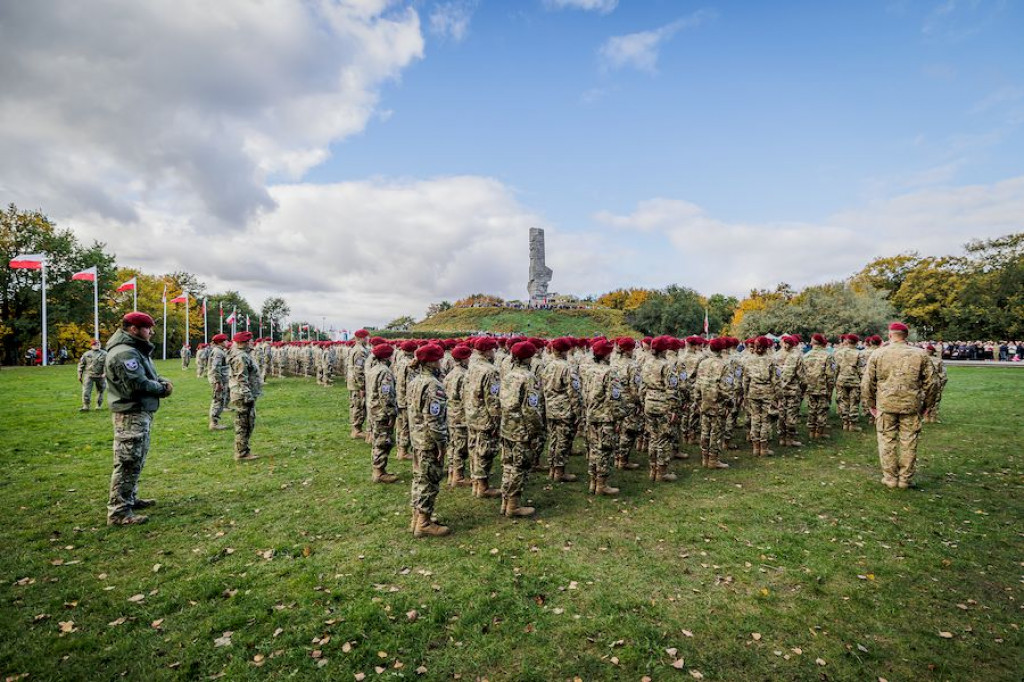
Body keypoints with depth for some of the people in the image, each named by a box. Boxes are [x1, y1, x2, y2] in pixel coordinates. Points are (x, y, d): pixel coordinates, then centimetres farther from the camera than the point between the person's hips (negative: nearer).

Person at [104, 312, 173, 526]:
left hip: (141, 413, 11)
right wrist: (162, 388, -9)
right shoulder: (124, 353, -19)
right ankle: (119, 512, -2)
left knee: (136, 460, 21)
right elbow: (138, 385, -25)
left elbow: (148, 376, 18)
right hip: (131, 414, -11)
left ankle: (130, 499, 34)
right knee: (128, 462, -7)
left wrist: (162, 382, -3)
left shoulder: (135, 350, 15)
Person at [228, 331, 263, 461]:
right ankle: (242, 453, 3)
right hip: (244, 396, -11)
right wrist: (248, 396, -23)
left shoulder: (242, 355, 16)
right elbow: (242, 380, -22)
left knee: (248, 424, 17)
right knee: (244, 425, -4)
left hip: (245, 396, 11)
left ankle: (243, 450, 25)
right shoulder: (241, 357, -17)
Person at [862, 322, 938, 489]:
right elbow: (931, 382, 5)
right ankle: (906, 479, 16)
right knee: (909, 442, 9)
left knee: (887, 441, 8)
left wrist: (870, 404, 11)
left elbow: (867, 383, 1)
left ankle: (890, 477, 14)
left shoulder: (878, 354, -1)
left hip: (885, 405, -1)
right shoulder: (920, 354, 2)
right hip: (911, 405, 1)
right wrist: (927, 405, 16)